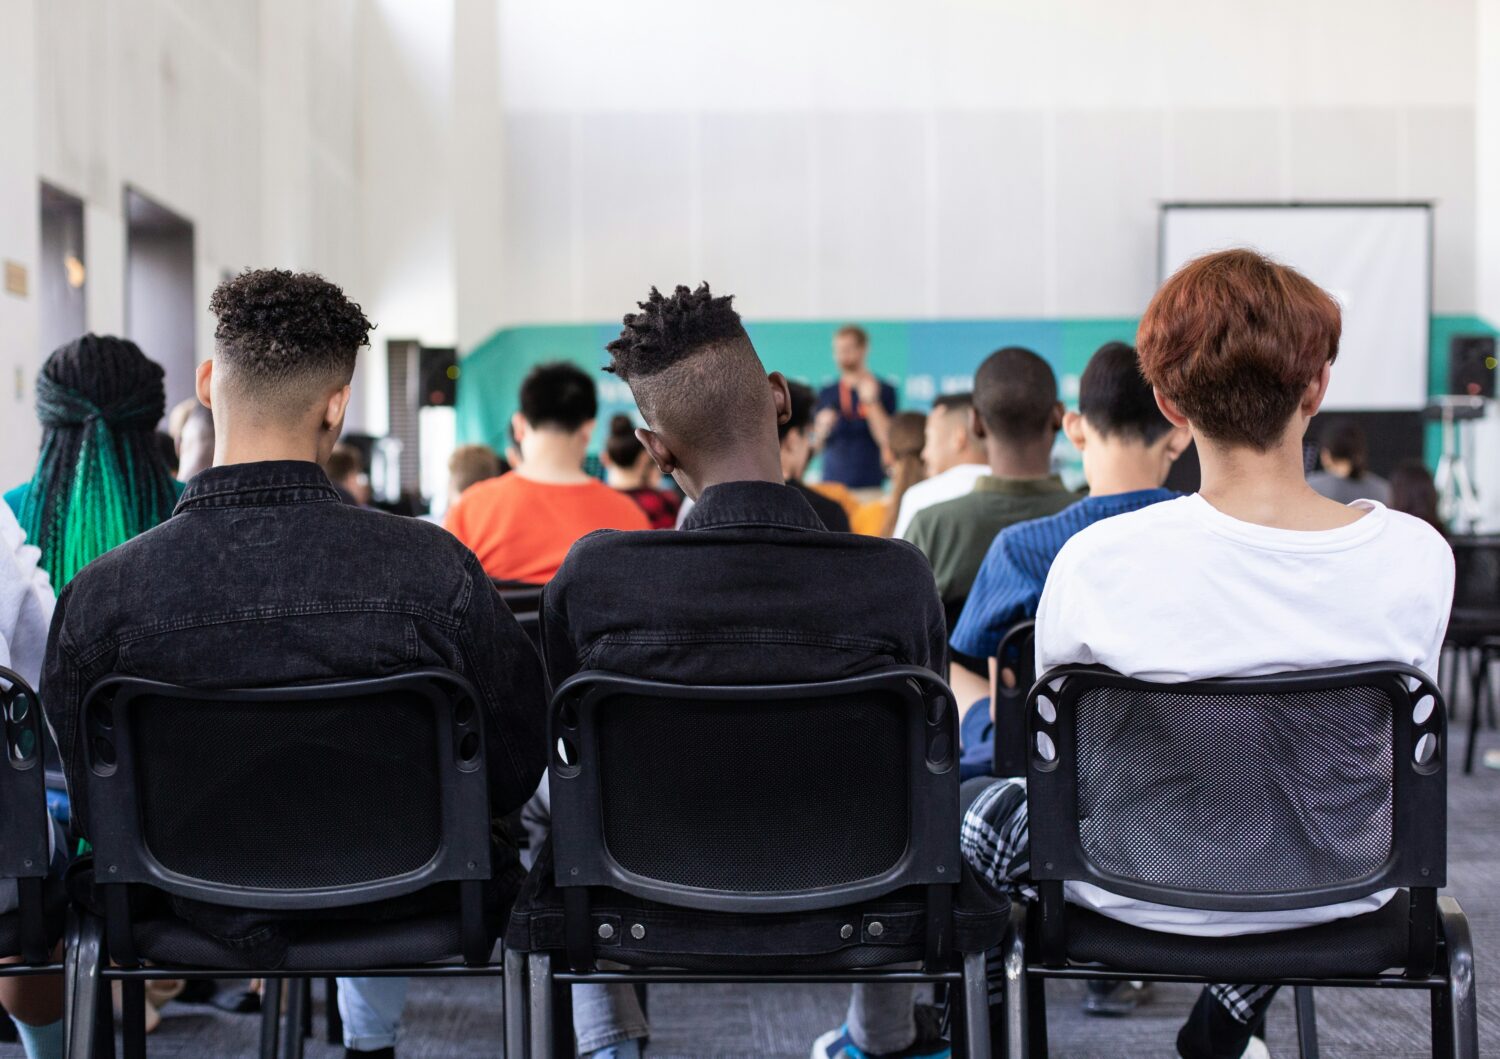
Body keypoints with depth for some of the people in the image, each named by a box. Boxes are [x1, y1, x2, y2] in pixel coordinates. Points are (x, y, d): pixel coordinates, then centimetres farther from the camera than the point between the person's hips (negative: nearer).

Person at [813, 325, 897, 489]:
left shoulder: (884, 390, 1)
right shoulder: (826, 394, 10)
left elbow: (887, 439, -8)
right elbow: (815, 446, 14)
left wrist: (871, 402, -15)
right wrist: (822, 428, -6)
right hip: (832, 483, 3)